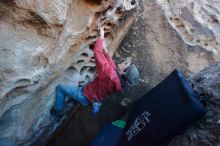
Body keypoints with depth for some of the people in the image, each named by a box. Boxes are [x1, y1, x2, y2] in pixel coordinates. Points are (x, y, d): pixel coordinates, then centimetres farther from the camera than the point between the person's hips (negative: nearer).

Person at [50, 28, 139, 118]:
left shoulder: (110, 74, -38)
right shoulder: (121, 82, -12)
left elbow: (97, 53, -36)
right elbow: (111, 63, 3)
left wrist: (101, 36, -24)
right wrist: (105, 50, 3)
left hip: (85, 96, -8)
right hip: (95, 99, 8)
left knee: (59, 87, 7)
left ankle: (58, 111, 23)